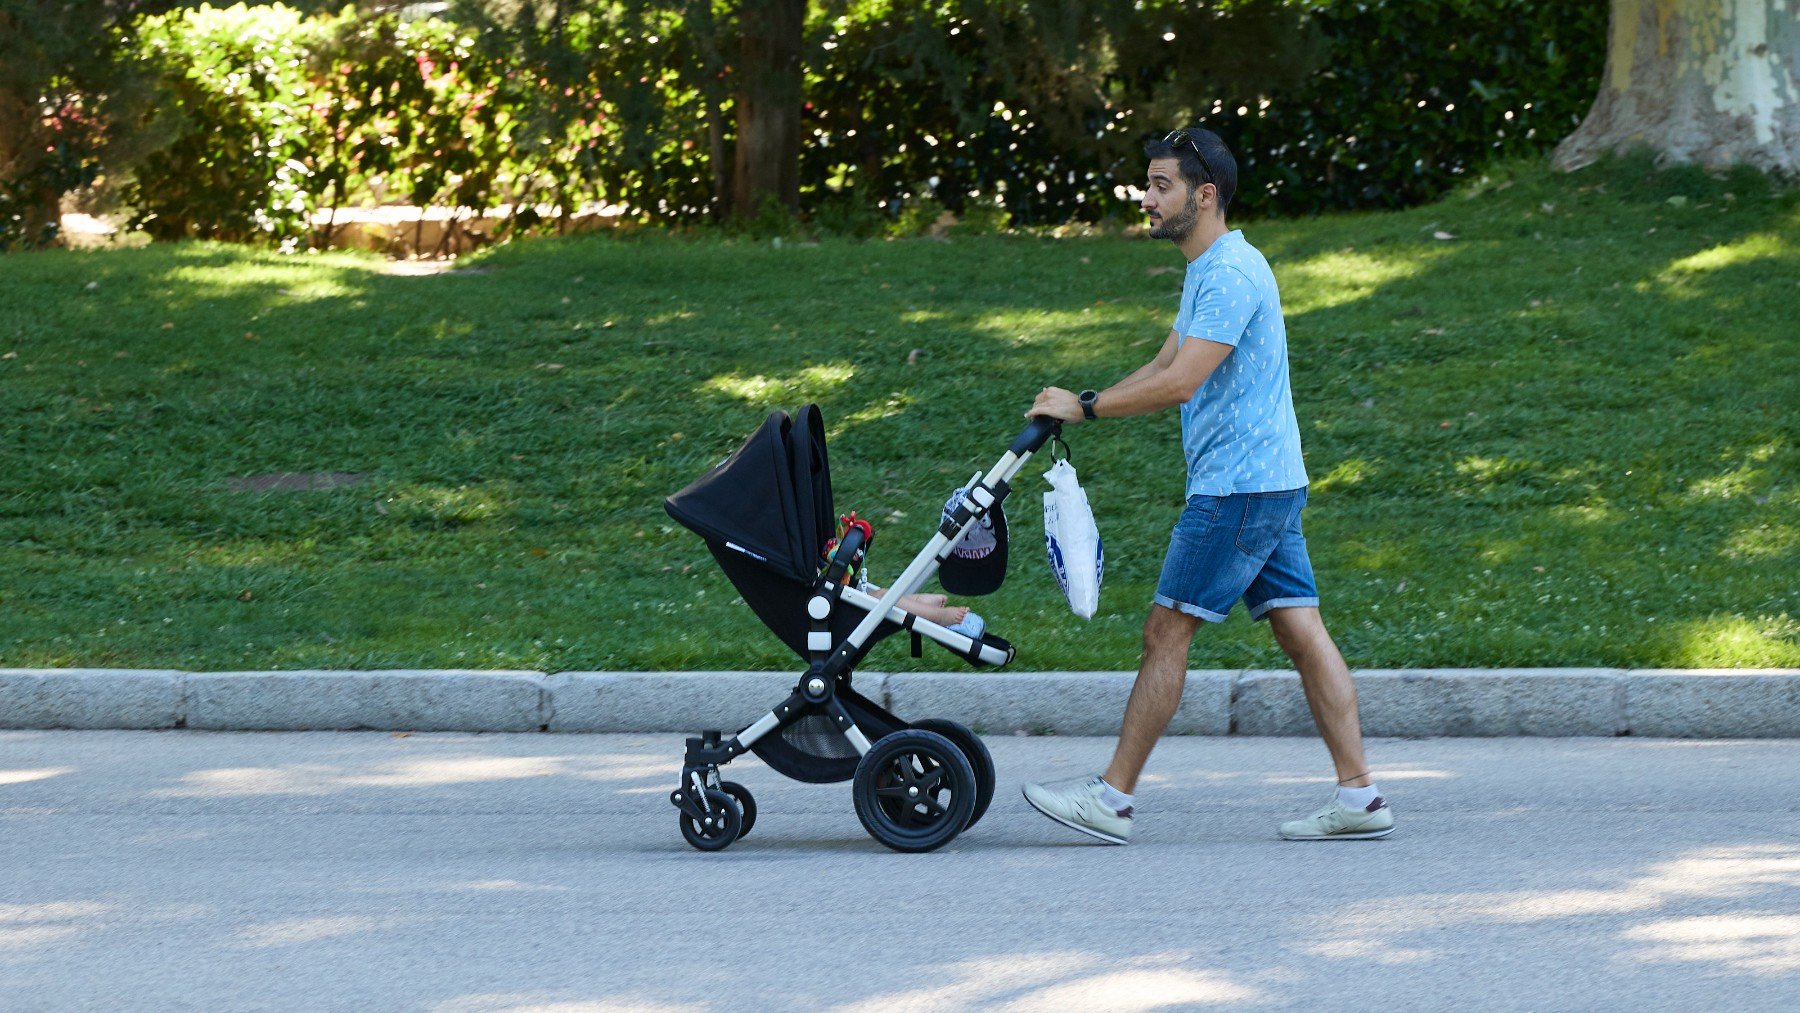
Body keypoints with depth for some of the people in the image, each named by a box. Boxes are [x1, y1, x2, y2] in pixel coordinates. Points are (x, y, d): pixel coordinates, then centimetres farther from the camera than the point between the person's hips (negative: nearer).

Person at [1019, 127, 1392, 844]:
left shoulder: (1230, 274, -16)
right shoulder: (1208, 271, 18)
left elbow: (1180, 383, -23)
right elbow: (1163, 369, 23)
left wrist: (1085, 407, -15)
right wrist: (1079, 406, 12)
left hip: (1236, 488, -10)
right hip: (1271, 484, 10)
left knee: (1167, 631, -6)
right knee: (1302, 632, 5)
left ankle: (1113, 798, -2)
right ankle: (1359, 798, 1)